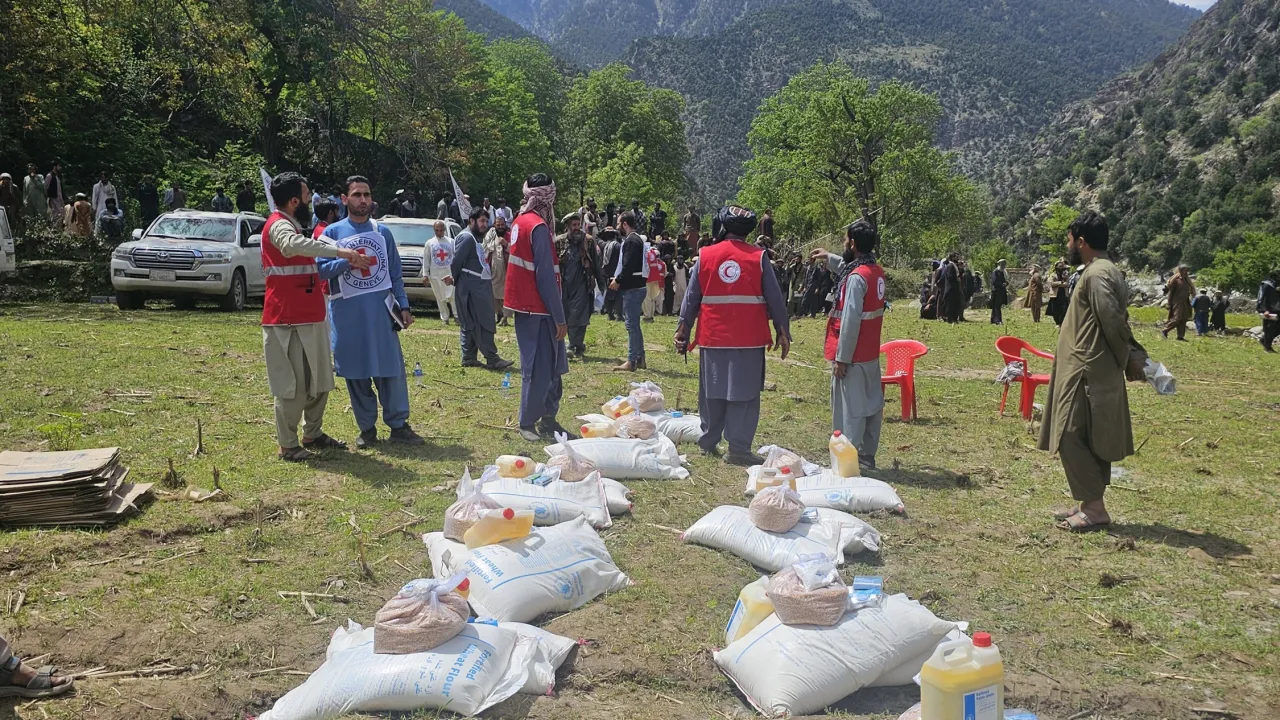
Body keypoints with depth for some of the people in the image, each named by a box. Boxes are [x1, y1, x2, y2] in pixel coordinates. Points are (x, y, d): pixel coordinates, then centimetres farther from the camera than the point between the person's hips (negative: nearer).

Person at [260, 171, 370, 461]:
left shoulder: (290, 225, 21)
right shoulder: (279, 225, -13)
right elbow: (293, 244, -39)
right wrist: (339, 251, -44)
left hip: (309, 317, 10)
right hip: (288, 320, -10)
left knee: (319, 380, 16)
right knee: (293, 384, -4)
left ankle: (313, 434, 28)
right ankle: (288, 446, 5)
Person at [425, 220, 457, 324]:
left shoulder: (451, 242, 7)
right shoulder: (430, 243, 7)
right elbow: (427, 259, 7)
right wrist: (426, 274, 1)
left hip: (449, 273, -1)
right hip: (435, 274, 1)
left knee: (453, 295, -10)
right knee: (440, 297, 3)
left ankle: (457, 316, 0)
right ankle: (445, 318, 10)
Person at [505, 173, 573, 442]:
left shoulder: (520, 221, 12)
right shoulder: (539, 227, -17)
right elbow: (546, 276, -19)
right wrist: (560, 317, -15)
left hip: (525, 305, 9)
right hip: (537, 308, -9)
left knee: (553, 365, 15)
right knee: (538, 367, -2)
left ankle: (547, 418, 21)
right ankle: (528, 423, 6)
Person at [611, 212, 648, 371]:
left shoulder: (631, 241, -14)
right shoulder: (637, 239, 19)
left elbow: (629, 265, -22)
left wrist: (618, 280, -12)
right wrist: (617, 278, 8)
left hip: (632, 288, -10)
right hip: (636, 286, 10)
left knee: (631, 324, -8)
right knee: (634, 324, 15)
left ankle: (631, 361, -7)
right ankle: (640, 359, 20)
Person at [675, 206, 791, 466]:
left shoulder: (705, 256, 2)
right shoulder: (758, 257, -1)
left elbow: (691, 298, 5)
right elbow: (775, 298, 0)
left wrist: (683, 330, 12)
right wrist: (783, 331, 7)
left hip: (713, 337, 2)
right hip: (749, 339, -2)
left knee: (712, 392, 13)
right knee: (744, 395, 1)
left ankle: (708, 442, 23)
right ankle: (739, 449, -1)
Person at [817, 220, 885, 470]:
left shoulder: (857, 277, -20)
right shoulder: (877, 272, 7)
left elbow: (850, 321, -23)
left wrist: (841, 358, -19)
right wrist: (829, 257, 41)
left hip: (853, 357, -9)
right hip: (871, 355, 9)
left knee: (849, 409, -3)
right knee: (871, 405, 13)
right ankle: (867, 456, 22)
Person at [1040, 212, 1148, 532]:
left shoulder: (1096, 274, -16)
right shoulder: (1107, 271, 17)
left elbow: (1114, 322, -21)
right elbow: (1117, 322, 15)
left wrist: (1128, 359, -9)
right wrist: (1134, 355, 8)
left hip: (1087, 373, -10)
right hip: (1095, 372, 10)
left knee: (1071, 438, -7)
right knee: (1092, 441, 13)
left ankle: (1095, 508, -3)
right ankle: (1091, 505, 20)